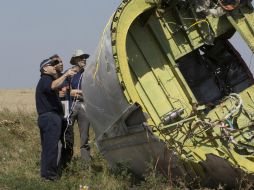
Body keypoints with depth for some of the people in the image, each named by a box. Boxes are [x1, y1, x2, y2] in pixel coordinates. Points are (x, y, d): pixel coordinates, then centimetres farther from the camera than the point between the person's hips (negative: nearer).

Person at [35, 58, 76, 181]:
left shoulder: (46, 80, 25)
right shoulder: (45, 80, -10)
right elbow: (53, 86, -33)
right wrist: (65, 75, -35)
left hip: (46, 117, 11)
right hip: (50, 117, -11)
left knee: (47, 146, 13)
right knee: (51, 146, -11)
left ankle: (46, 173, 18)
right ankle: (49, 175, -11)